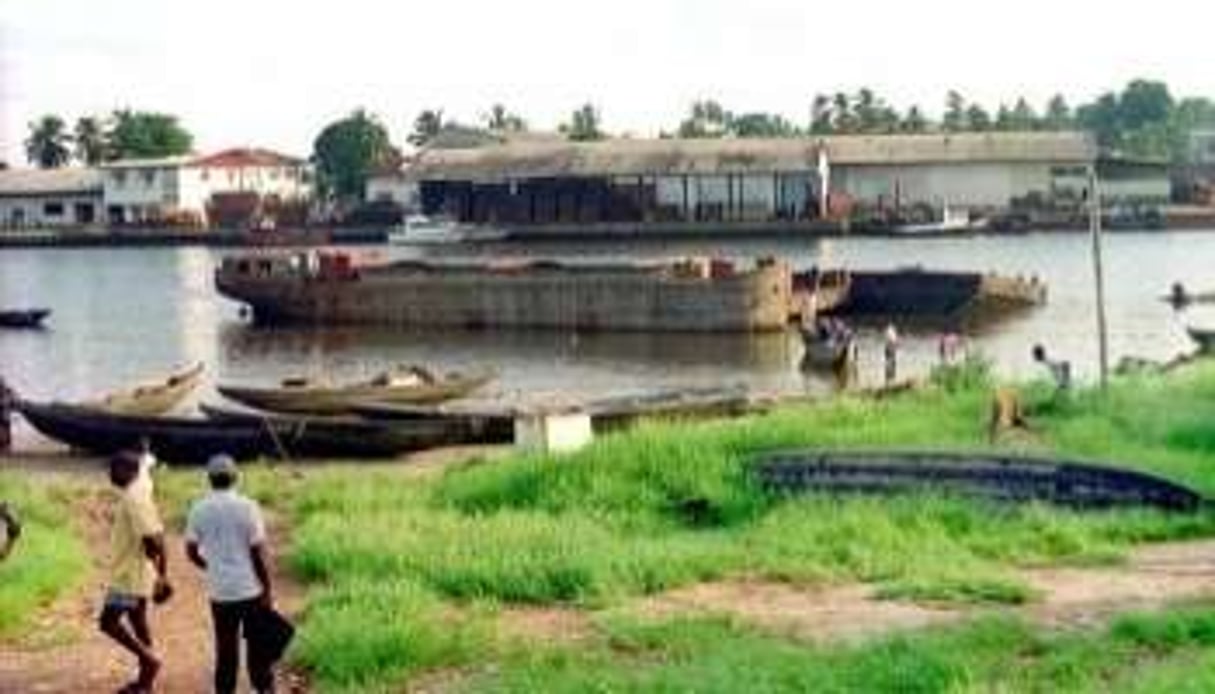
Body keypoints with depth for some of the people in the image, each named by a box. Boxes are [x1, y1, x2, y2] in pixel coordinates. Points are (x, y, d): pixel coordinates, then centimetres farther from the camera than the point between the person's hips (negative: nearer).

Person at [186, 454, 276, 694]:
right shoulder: (247, 507, -11)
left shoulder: (199, 510, -2)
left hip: (220, 591, 2)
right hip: (250, 589, -2)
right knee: (258, 644, 11)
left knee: (226, 647, 11)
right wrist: (267, 589, -3)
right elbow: (258, 553, -11)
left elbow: (191, 551, 4)